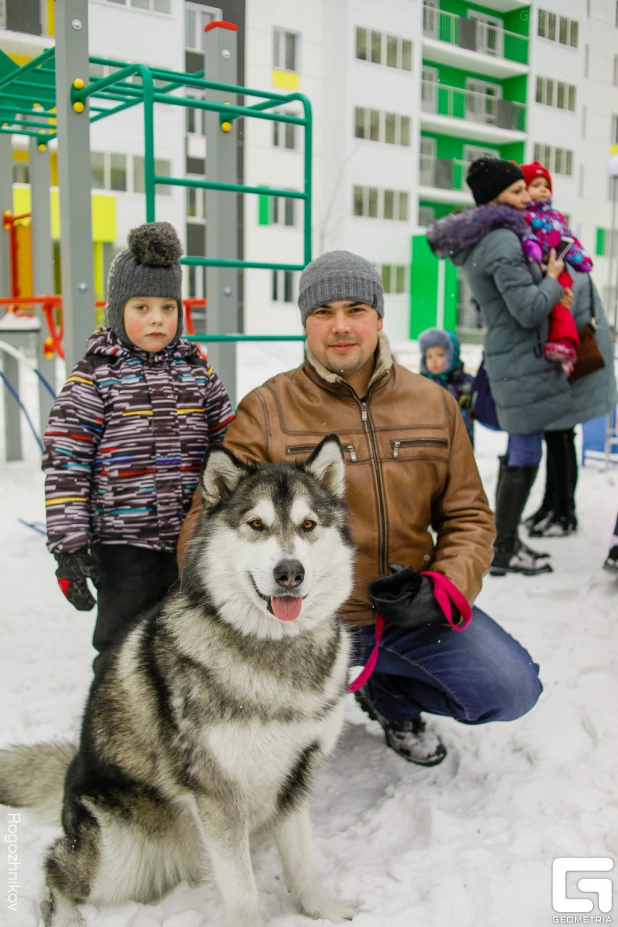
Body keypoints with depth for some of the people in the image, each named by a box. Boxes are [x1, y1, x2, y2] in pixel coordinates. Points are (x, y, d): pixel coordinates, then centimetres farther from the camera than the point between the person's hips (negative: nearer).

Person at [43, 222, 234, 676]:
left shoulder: (199, 374, 6)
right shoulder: (93, 378, -6)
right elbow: (65, 465, -7)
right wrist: (68, 546, -11)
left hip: (195, 542, 4)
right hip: (123, 545, -4)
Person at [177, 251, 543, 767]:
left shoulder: (434, 404, 4)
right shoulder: (265, 411, -5)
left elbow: (468, 516, 9)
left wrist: (444, 588, -10)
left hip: (410, 611, 3)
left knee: (512, 688, -12)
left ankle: (389, 696, 18)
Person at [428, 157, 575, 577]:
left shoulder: (482, 241, 12)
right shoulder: (502, 242, -19)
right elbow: (528, 310, -22)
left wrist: (549, 287, 4)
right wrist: (553, 280, -4)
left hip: (511, 356, 10)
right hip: (522, 359, -10)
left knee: (519, 450, 16)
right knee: (526, 455, -3)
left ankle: (507, 540, 26)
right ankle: (504, 552, 5)